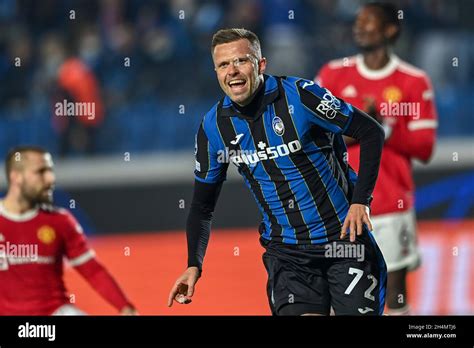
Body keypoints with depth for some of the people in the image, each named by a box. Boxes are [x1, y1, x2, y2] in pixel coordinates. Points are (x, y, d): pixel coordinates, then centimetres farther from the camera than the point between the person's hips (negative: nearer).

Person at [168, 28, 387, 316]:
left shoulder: (298, 95, -14)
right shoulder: (214, 126, -1)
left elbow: (372, 133, -8)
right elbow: (202, 204, 10)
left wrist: (360, 201, -15)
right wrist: (194, 265, -3)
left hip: (344, 236, -2)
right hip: (285, 250, 3)